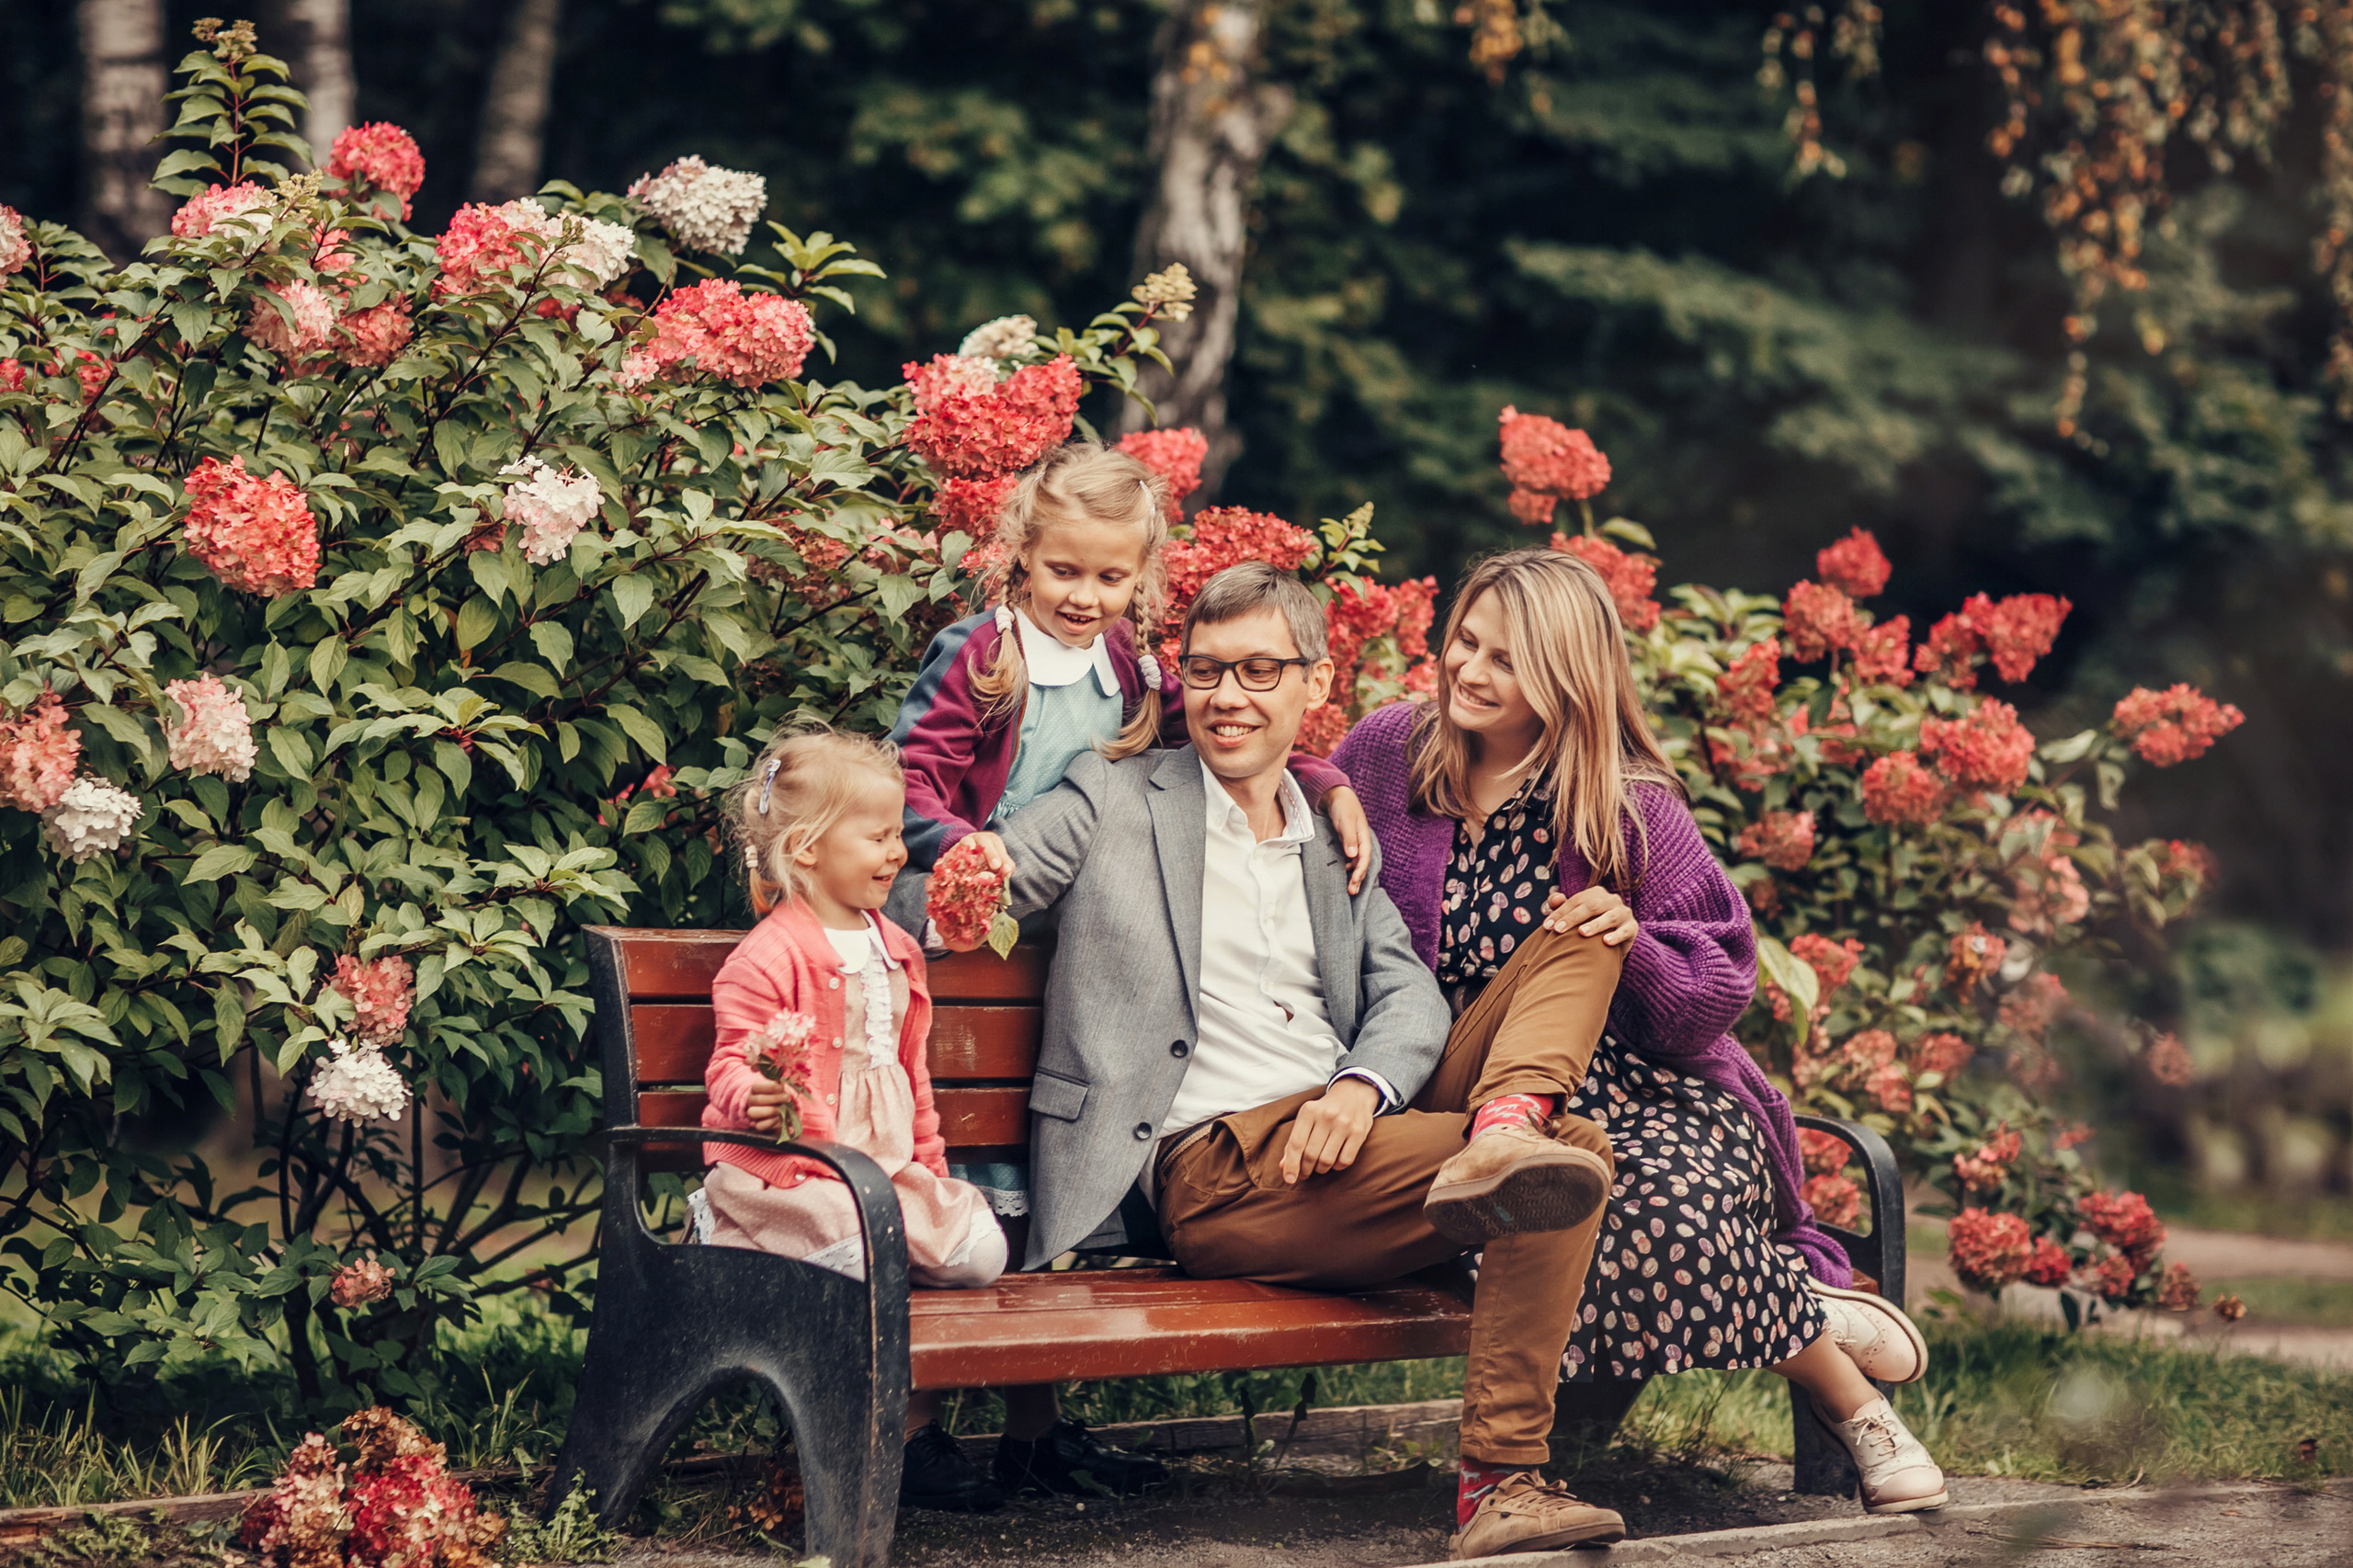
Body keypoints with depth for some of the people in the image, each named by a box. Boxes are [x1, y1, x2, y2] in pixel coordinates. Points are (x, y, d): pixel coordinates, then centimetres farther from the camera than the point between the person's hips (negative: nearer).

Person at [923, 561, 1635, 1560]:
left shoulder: (1340, 840, 22)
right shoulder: (1114, 800, 11)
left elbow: (1409, 995, 9)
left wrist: (1363, 1086, -16)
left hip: (1346, 1129, 6)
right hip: (1211, 1167, -6)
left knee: (1586, 936, -6)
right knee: (1565, 1169, -27)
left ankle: (1503, 1130, -33)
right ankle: (1500, 1487, -33)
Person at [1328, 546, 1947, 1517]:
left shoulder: (1633, 808, -1)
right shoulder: (1384, 755, 5)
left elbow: (1721, 988, -1)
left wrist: (1634, 945, -21)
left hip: (1649, 1092, -1)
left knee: (1669, 1204, -36)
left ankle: (1849, 1400, -8)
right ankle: (1822, 1318, -7)